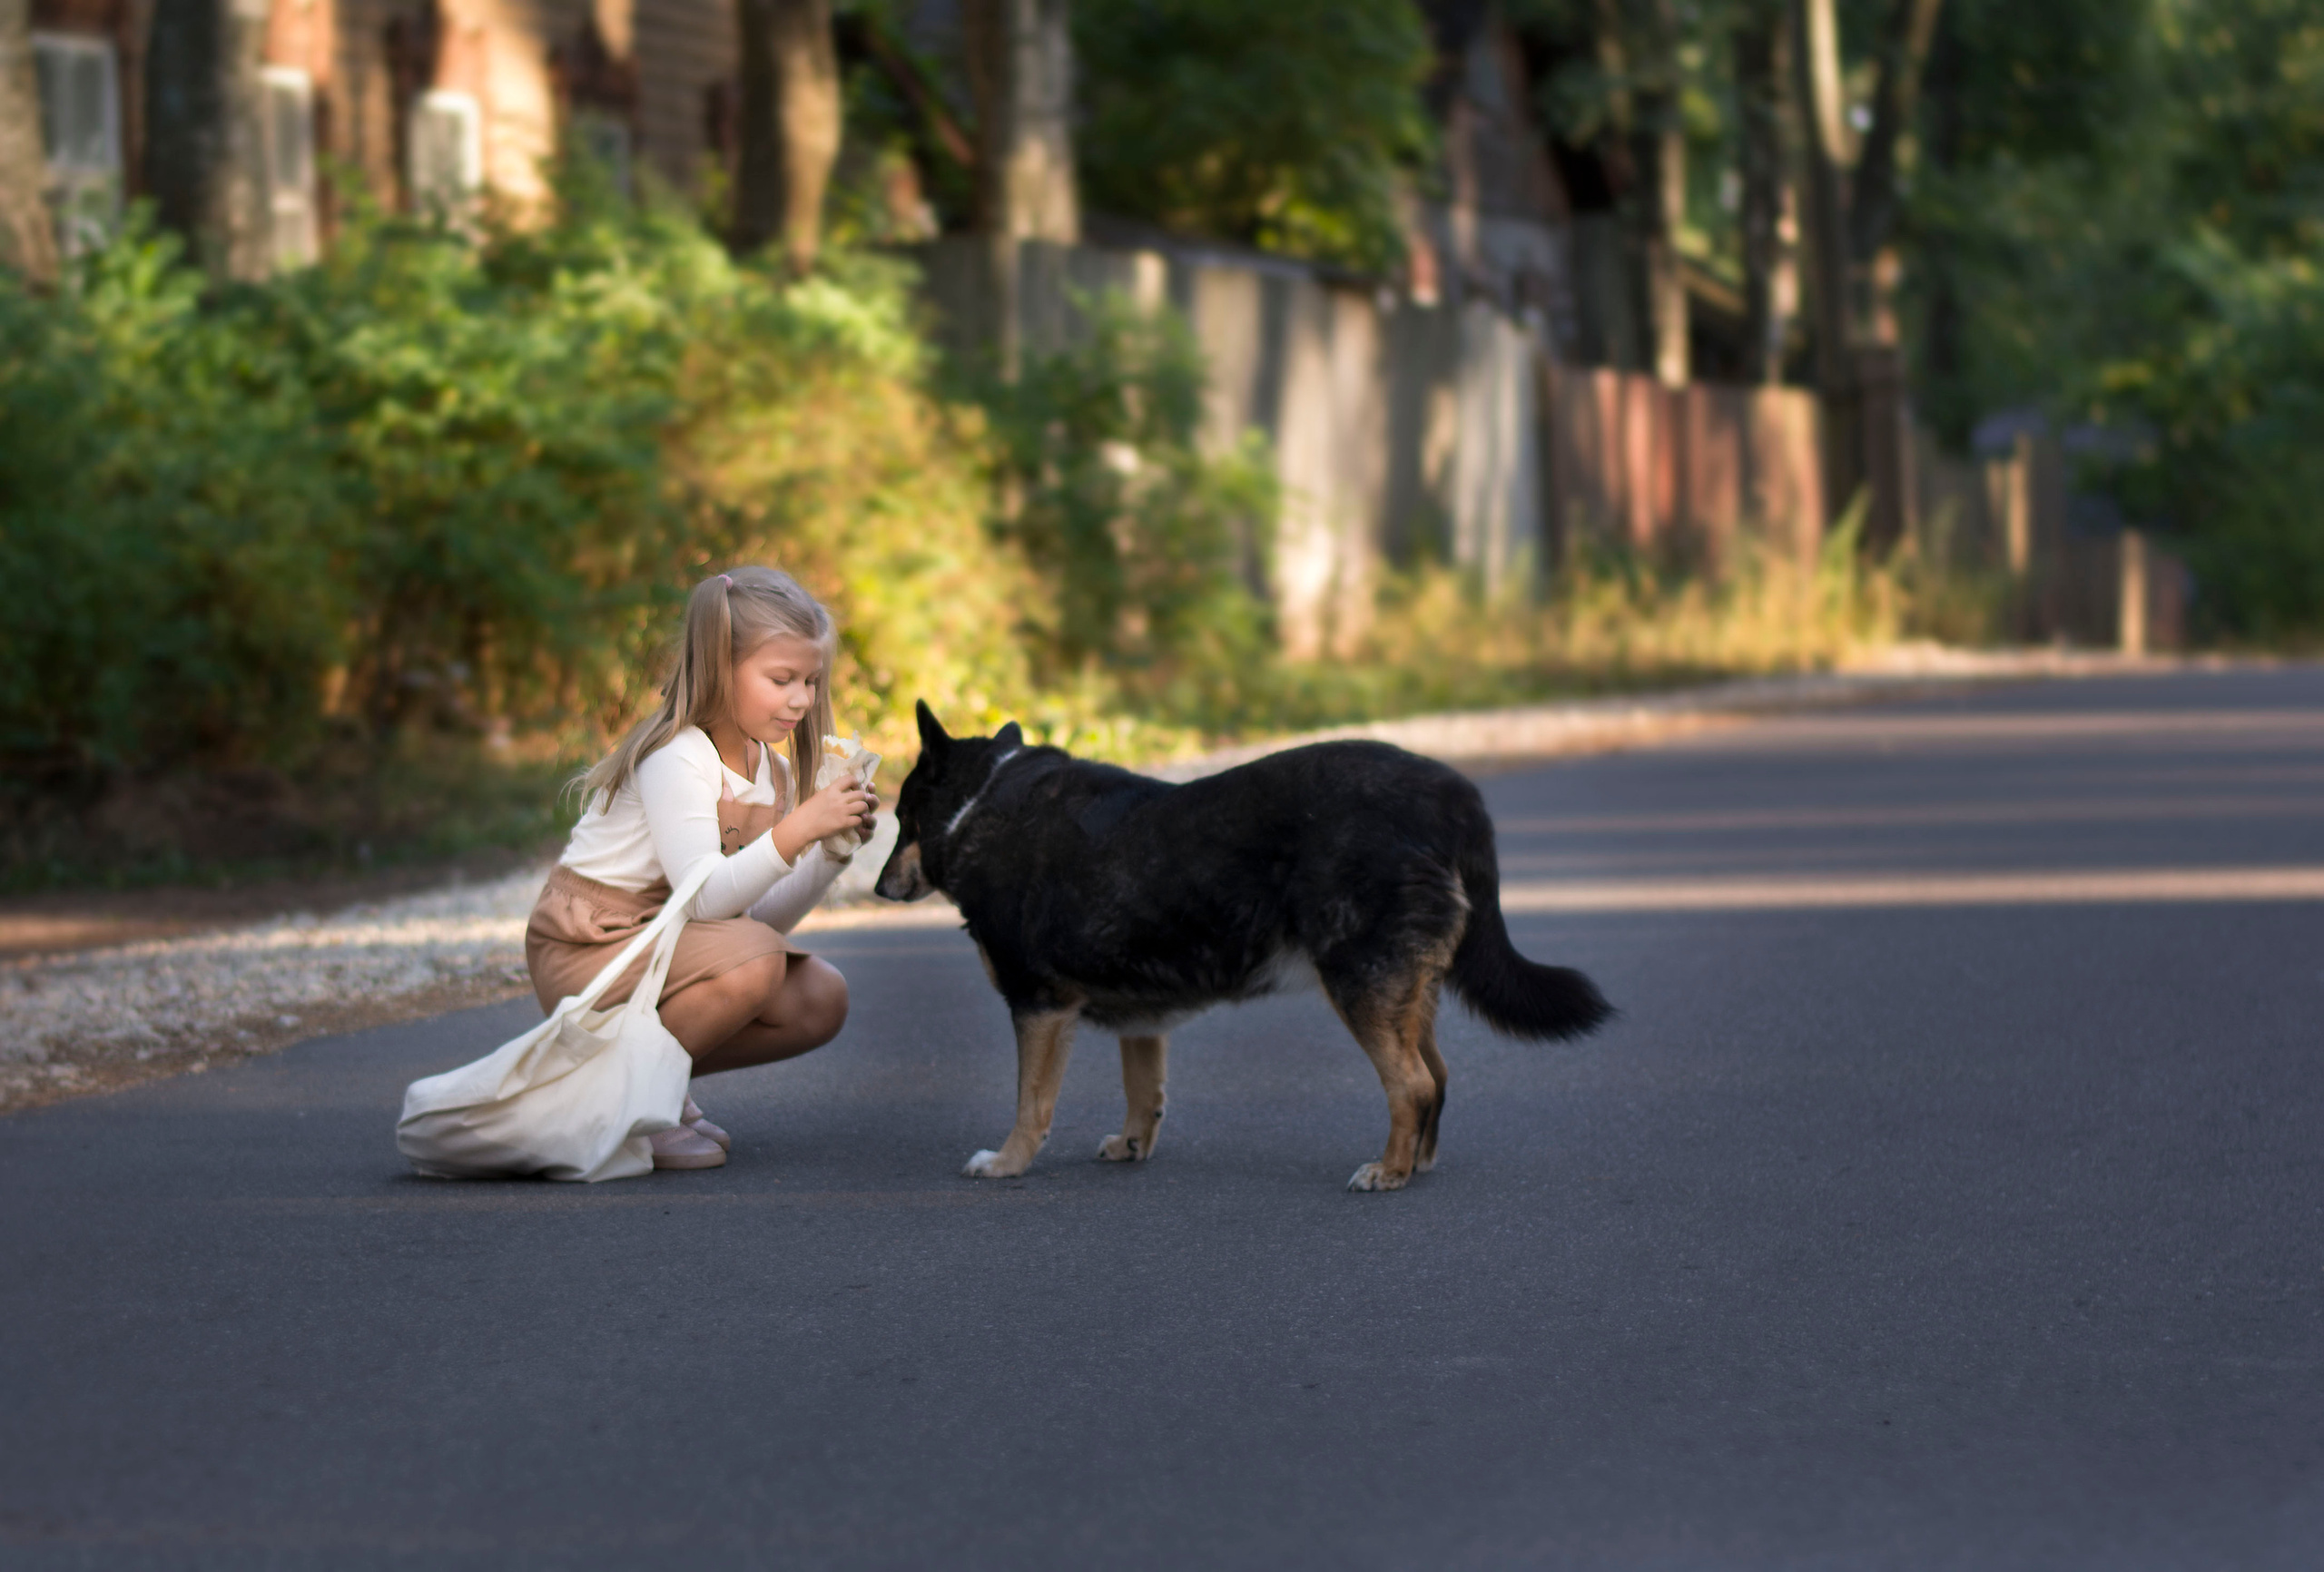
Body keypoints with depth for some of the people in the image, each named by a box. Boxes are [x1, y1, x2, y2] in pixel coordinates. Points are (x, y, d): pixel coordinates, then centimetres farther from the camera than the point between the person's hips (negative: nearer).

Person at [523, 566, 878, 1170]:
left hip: (657, 945, 9)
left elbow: (764, 918, 2)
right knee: (752, 962, -31)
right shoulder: (676, 758, -20)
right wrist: (798, 828, -37)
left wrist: (830, 853, -12)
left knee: (821, 999, -4)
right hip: (585, 953, -9)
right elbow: (705, 898, -30)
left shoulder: (771, 773, 6)